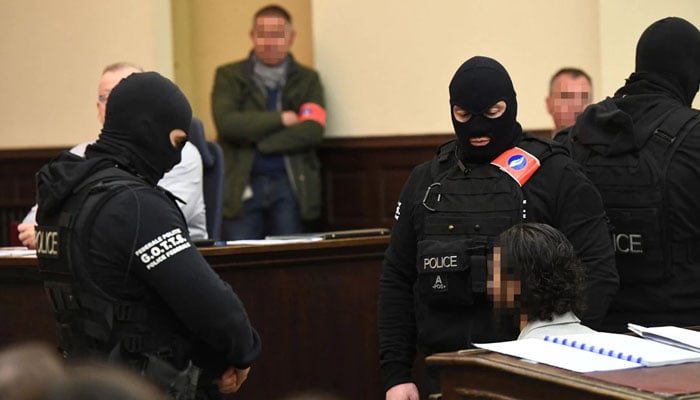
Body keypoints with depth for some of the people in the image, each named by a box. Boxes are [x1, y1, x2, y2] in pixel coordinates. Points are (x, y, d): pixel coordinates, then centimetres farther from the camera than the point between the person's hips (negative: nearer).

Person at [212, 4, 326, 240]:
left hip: (290, 185, 1)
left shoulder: (307, 80, 11)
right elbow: (226, 123, -8)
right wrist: (281, 119, -8)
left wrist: (255, 141, -9)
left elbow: (313, 130, -5)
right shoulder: (229, 77, 10)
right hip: (243, 185, -1)